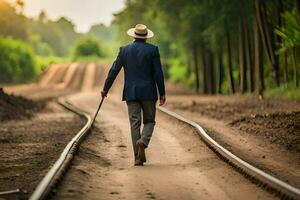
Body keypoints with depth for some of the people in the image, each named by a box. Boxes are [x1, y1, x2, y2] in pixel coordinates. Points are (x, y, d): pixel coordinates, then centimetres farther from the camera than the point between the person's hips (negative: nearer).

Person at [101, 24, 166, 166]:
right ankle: (143, 141, -19)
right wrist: (162, 93, 0)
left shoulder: (124, 50, 3)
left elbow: (114, 71, 5)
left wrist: (105, 89, 15)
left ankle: (138, 158, -1)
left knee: (135, 124, 4)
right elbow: (158, 73, -6)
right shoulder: (152, 49, -3)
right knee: (149, 121, 12)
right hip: (148, 92, -1)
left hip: (131, 93, 2)